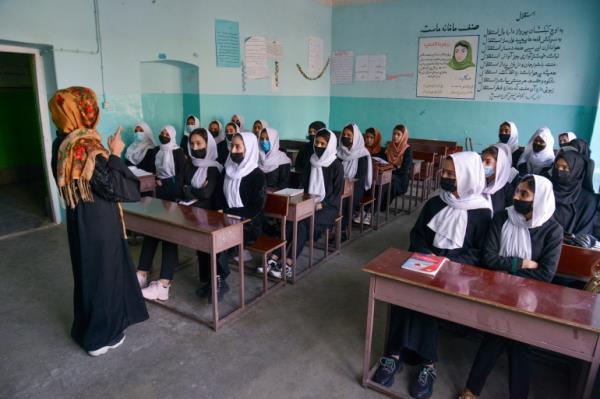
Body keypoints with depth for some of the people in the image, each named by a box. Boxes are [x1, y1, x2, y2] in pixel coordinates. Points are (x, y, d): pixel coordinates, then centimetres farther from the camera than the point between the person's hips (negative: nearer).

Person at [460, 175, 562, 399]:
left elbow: (546, 275, -11)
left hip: (529, 296, 0)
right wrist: (522, 264, -12)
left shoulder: (552, 230, -4)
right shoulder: (502, 218, -1)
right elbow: (488, 257, -8)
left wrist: (506, 269, -12)